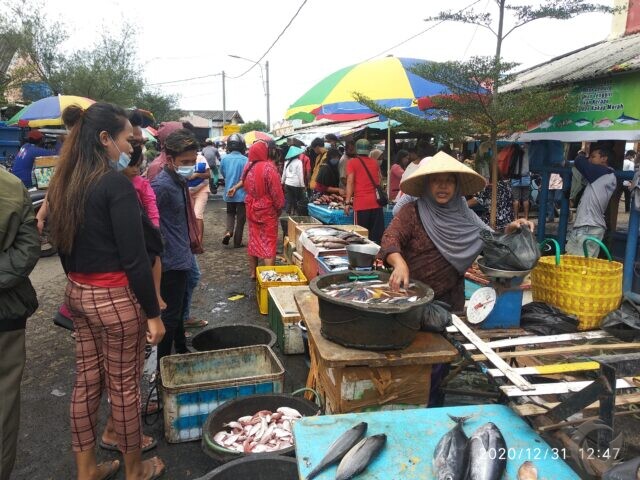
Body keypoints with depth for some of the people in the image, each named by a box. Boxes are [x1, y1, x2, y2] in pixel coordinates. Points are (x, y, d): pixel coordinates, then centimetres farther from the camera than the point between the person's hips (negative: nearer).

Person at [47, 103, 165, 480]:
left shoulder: (64, 183, 6)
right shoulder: (116, 183, -19)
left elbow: (64, 245, 14)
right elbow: (135, 258, -20)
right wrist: (153, 313, -13)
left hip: (78, 293, 8)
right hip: (115, 297, -8)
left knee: (86, 380, 18)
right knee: (124, 386, 8)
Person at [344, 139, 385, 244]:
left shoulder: (352, 162, 2)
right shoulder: (375, 162, 15)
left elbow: (350, 182, -7)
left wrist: (347, 202, -9)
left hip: (361, 203, -4)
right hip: (376, 202, 4)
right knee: (377, 235, 6)